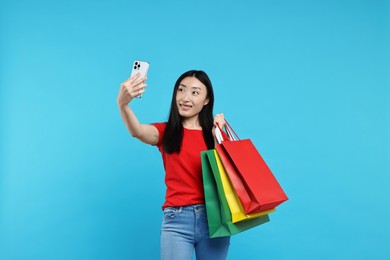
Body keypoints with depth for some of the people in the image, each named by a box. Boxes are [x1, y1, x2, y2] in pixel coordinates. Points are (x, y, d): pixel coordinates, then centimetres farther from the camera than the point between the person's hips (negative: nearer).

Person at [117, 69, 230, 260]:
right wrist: (123, 104, -37)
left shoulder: (215, 133, 10)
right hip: (176, 220, -1)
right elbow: (138, 132, -17)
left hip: (214, 218, 2)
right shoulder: (165, 132, 5)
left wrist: (217, 135, -7)